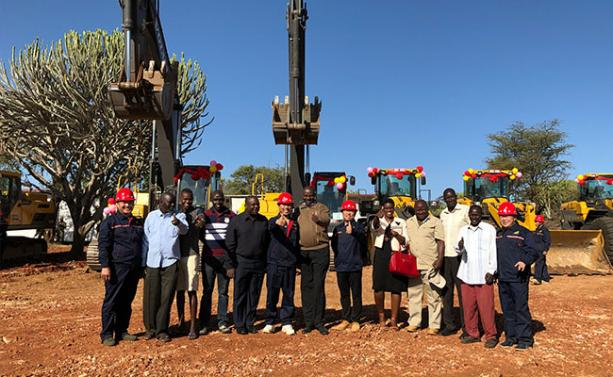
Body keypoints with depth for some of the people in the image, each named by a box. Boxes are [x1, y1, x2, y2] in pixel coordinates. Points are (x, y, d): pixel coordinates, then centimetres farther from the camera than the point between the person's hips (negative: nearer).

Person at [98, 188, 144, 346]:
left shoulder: (138, 223, 17)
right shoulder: (110, 222, -1)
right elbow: (103, 245, -7)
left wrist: (142, 267, 21)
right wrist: (105, 266, -16)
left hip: (134, 269, 6)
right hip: (117, 267, -6)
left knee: (127, 302, 11)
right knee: (111, 302, -2)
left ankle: (122, 331, 22)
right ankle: (107, 334, 6)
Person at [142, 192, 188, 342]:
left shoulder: (179, 216, 2)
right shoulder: (151, 216, 8)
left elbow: (184, 230, -19)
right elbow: (145, 240, 11)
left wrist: (178, 223, -43)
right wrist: (143, 263, 8)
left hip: (170, 262, -2)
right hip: (152, 262, 2)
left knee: (166, 298, 3)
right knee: (150, 297, 7)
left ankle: (162, 330, 14)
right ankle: (150, 328, 23)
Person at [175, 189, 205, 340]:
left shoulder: (197, 212, -1)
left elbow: (201, 221, -26)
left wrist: (200, 223, -47)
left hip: (191, 254, -3)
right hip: (177, 255, 4)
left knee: (192, 290, -4)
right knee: (179, 290, 11)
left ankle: (193, 326, 0)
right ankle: (181, 321, 24)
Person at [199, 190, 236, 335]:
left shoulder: (231, 216, 4)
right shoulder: (206, 215, 7)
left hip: (225, 258, 0)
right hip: (209, 258, 0)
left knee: (223, 292, 6)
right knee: (207, 291, 3)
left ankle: (222, 322, 12)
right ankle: (204, 323, 7)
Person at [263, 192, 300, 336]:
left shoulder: (295, 224, 10)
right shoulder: (274, 221, -1)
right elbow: (271, 227, -26)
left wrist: (298, 261, 11)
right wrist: (277, 223, -49)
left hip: (290, 264, 3)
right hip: (275, 263, -3)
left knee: (289, 294, 7)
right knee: (272, 294, 4)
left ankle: (286, 323, 17)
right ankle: (270, 322, 16)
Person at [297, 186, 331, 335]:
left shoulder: (321, 208, 2)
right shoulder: (298, 210, 12)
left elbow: (326, 220, -19)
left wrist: (318, 219, -41)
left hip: (320, 251, -3)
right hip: (303, 252, 3)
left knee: (318, 286, -1)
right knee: (306, 286, 8)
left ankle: (319, 321, 9)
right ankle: (308, 321, 17)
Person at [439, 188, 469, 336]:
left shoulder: (465, 210, -3)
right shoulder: (443, 214, 15)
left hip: (460, 256, -6)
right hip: (445, 256, 6)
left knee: (463, 292, 0)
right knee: (446, 292, 10)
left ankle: (467, 326, 10)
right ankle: (450, 324, 20)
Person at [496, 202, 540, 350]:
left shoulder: (523, 232, -2)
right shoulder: (498, 235, 18)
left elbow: (533, 251, -10)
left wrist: (525, 261, -27)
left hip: (518, 278, -7)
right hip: (502, 278, 7)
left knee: (521, 308, -4)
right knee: (507, 309, 12)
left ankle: (525, 338, 5)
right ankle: (511, 336, 22)